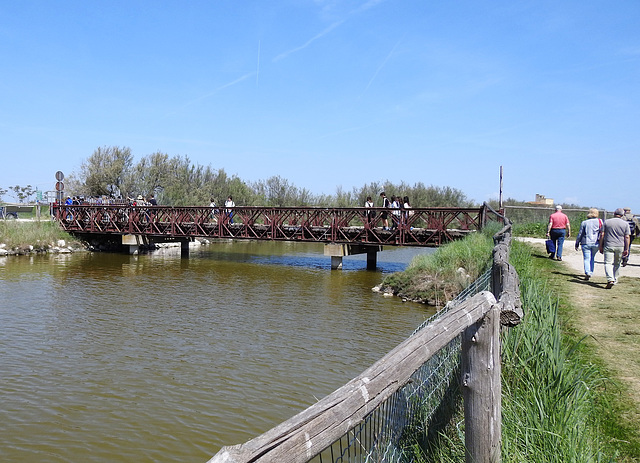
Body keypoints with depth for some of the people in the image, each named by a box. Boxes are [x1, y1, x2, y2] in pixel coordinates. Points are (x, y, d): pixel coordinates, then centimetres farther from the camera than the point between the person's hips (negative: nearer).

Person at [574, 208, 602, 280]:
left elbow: (580, 234, 3)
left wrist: (577, 244, 10)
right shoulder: (599, 222, 3)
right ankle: (590, 272, 20)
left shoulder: (584, 222, 1)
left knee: (587, 259, -2)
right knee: (592, 258, 18)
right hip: (596, 243, 2)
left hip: (586, 243, -2)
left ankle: (587, 272, -19)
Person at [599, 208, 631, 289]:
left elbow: (602, 235, 0)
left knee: (608, 263, -6)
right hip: (620, 247, 2)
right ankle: (615, 280, 27)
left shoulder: (607, 222, 1)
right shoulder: (625, 223, 1)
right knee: (617, 264, 17)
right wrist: (627, 249, 3)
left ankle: (610, 280, -25)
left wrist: (601, 246, 6)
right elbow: (627, 237, -1)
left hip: (608, 246, -2)